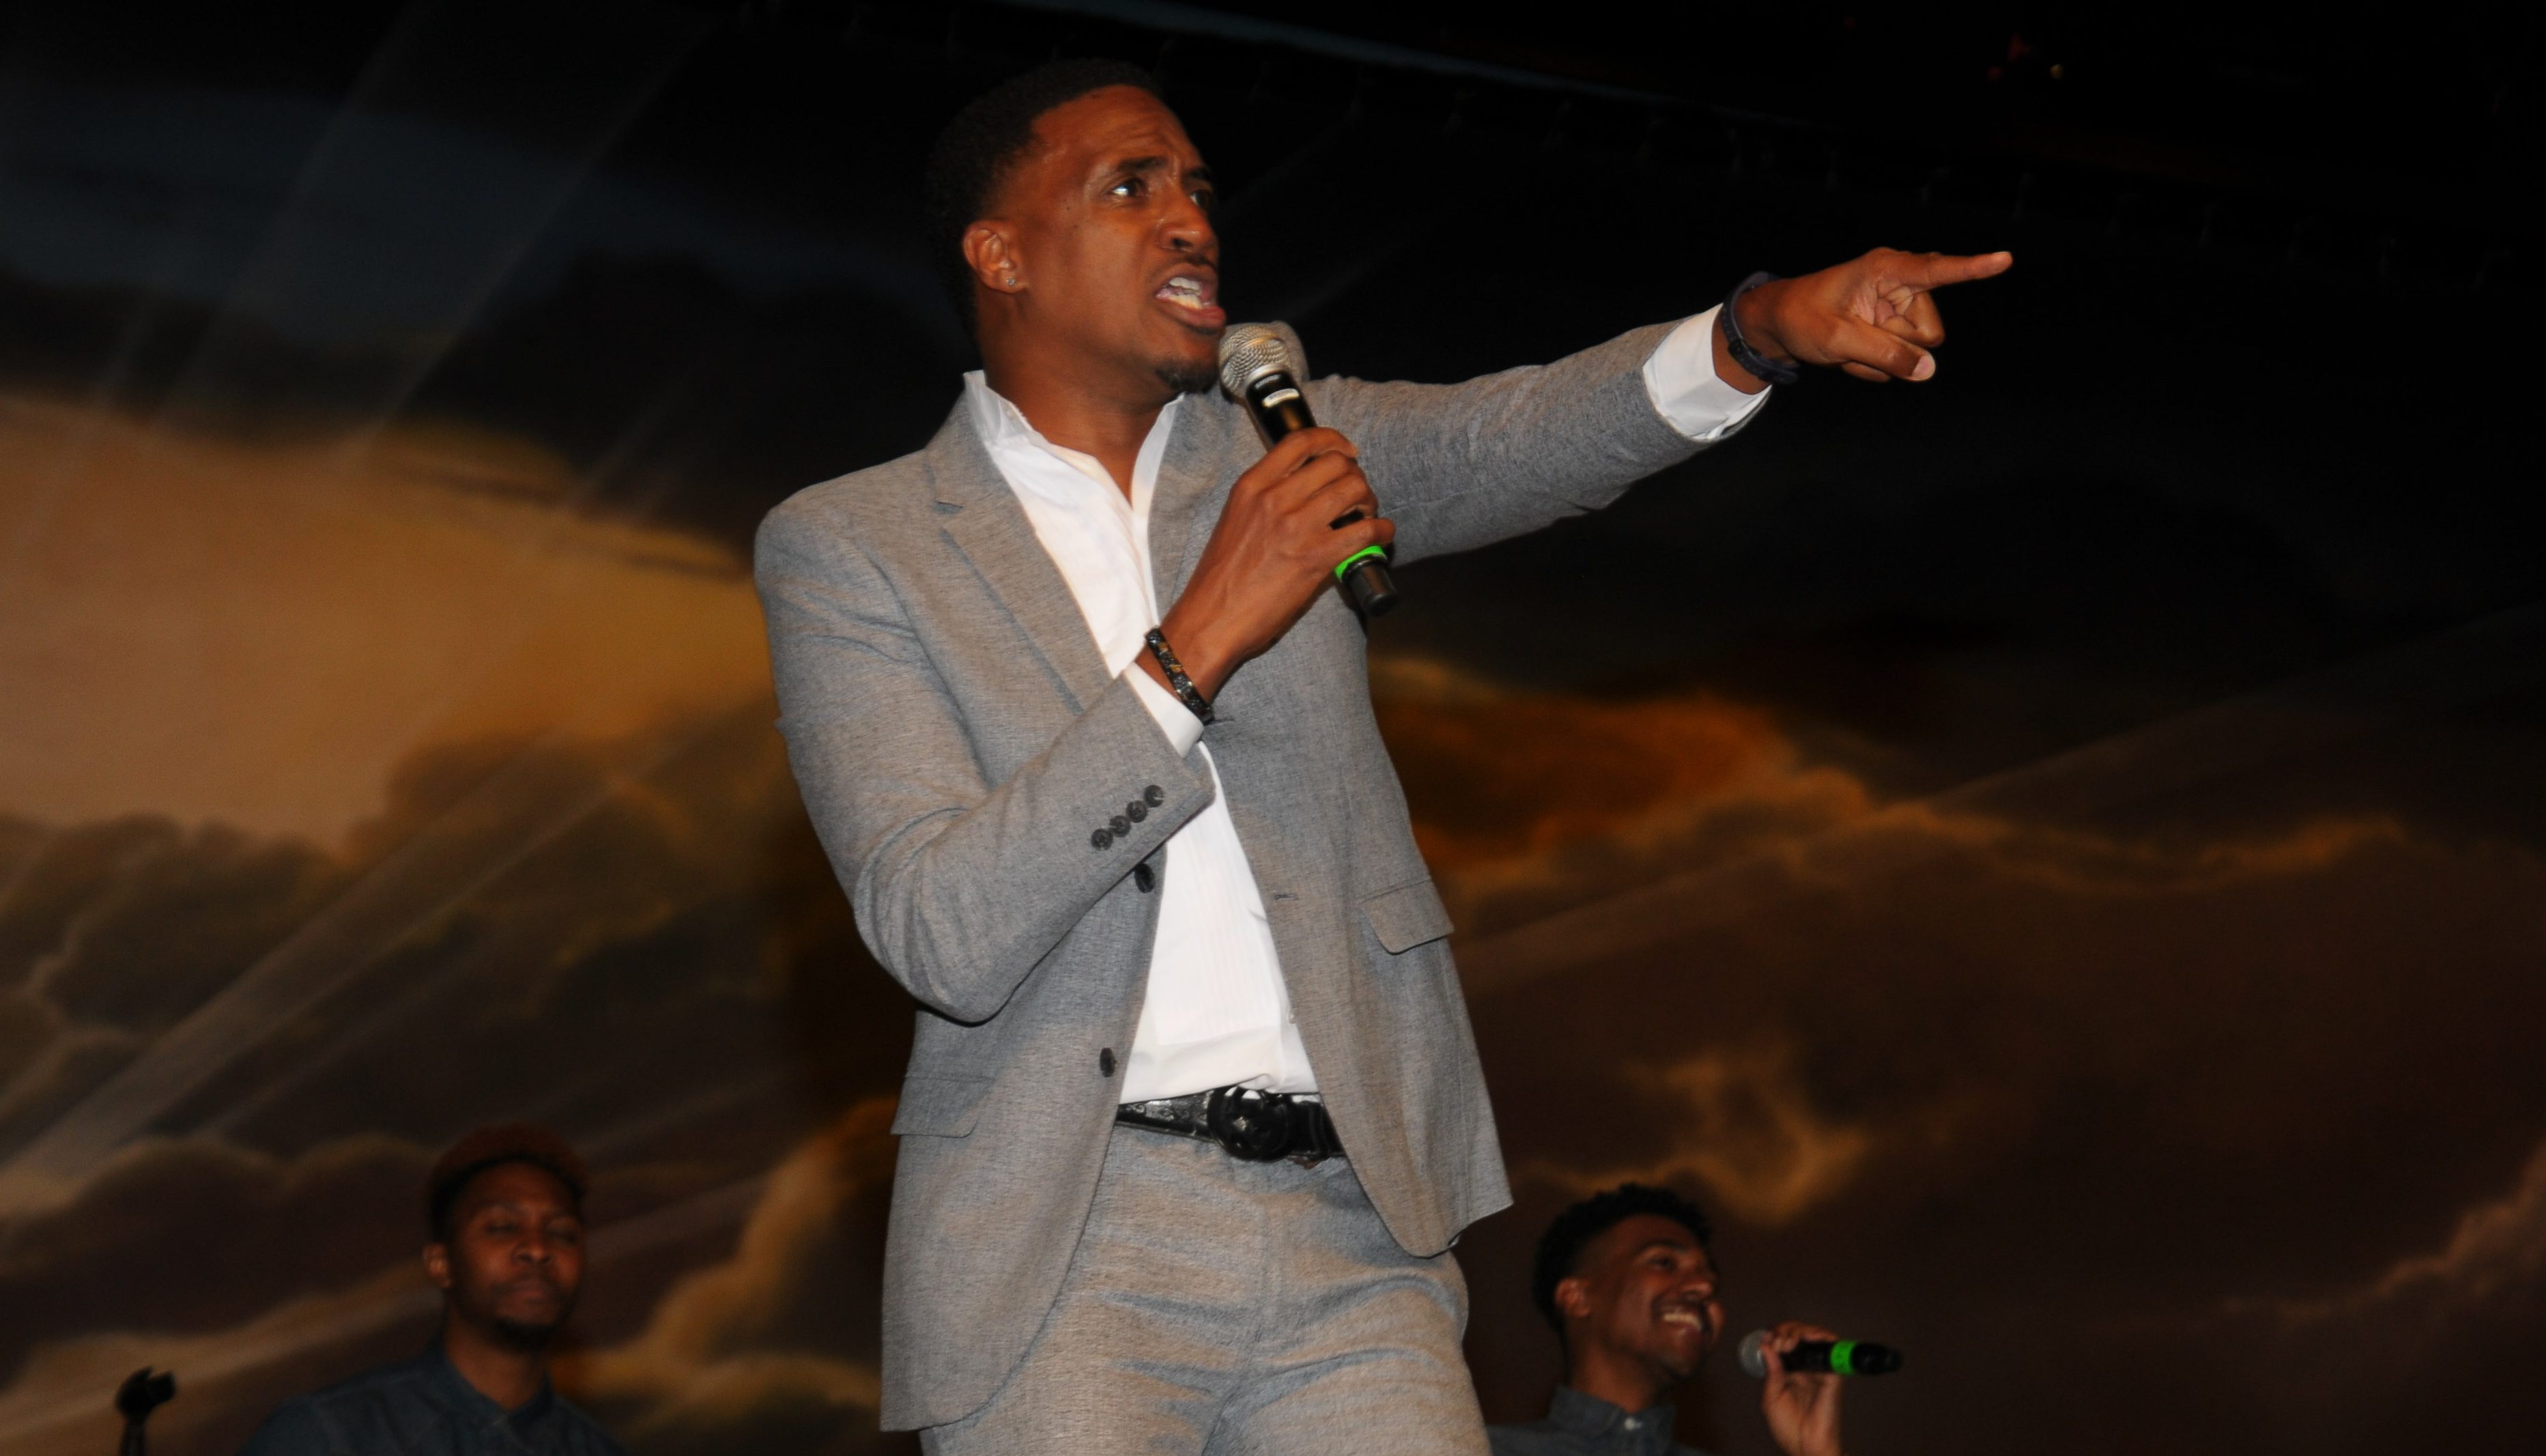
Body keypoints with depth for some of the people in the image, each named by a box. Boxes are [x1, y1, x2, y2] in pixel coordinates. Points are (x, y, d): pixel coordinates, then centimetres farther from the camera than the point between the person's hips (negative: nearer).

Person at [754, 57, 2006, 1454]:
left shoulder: (1280, 442, 14)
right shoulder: (846, 546, 1)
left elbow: (1505, 440, -6)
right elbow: (946, 938, -12)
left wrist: (1761, 331, -25)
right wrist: (1199, 646, -18)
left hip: (1354, 1239, 3)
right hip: (1066, 1253, -3)